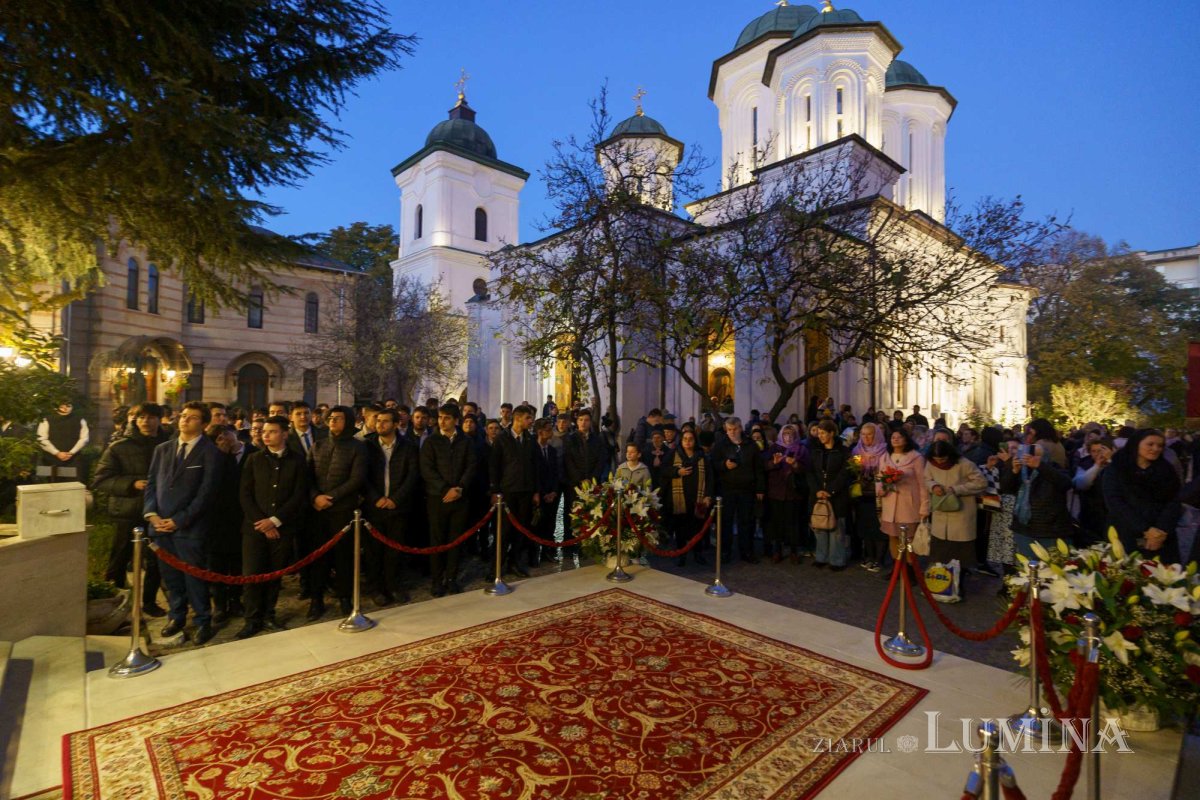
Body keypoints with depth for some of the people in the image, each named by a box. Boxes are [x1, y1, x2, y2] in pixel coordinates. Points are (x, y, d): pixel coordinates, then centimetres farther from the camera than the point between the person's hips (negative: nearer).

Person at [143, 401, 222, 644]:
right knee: (170, 576, 14)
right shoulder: (162, 449, 13)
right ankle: (177, 617, 31)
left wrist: (180, 520, -12)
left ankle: (203, 622, 15)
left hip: (190, 527, -5)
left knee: (194, 576, 1)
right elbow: (151, 483, 12)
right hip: (160, 524, 5)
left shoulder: (210, 452, -5)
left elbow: (207, 492, -10)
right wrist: (151, 513, -3)